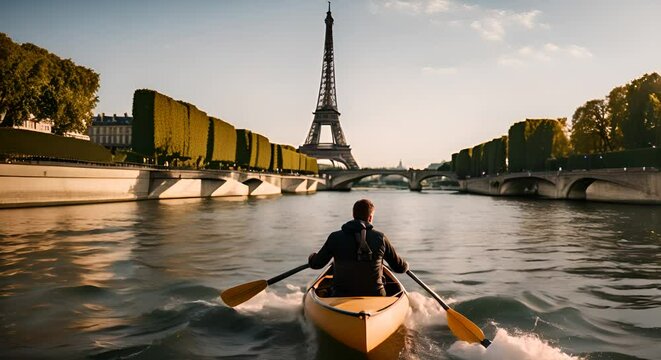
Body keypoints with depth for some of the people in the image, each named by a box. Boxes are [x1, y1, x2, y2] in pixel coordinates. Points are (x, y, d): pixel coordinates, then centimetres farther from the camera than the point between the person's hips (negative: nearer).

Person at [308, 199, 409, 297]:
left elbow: (316, 264, 5)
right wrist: (405, 265, 30)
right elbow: (400, 267, 5)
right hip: (374, 295, 1)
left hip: (341, 297, 0)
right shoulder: (380, 238, -5)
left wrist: (312, 257, 30)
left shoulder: (335, 238, -6)